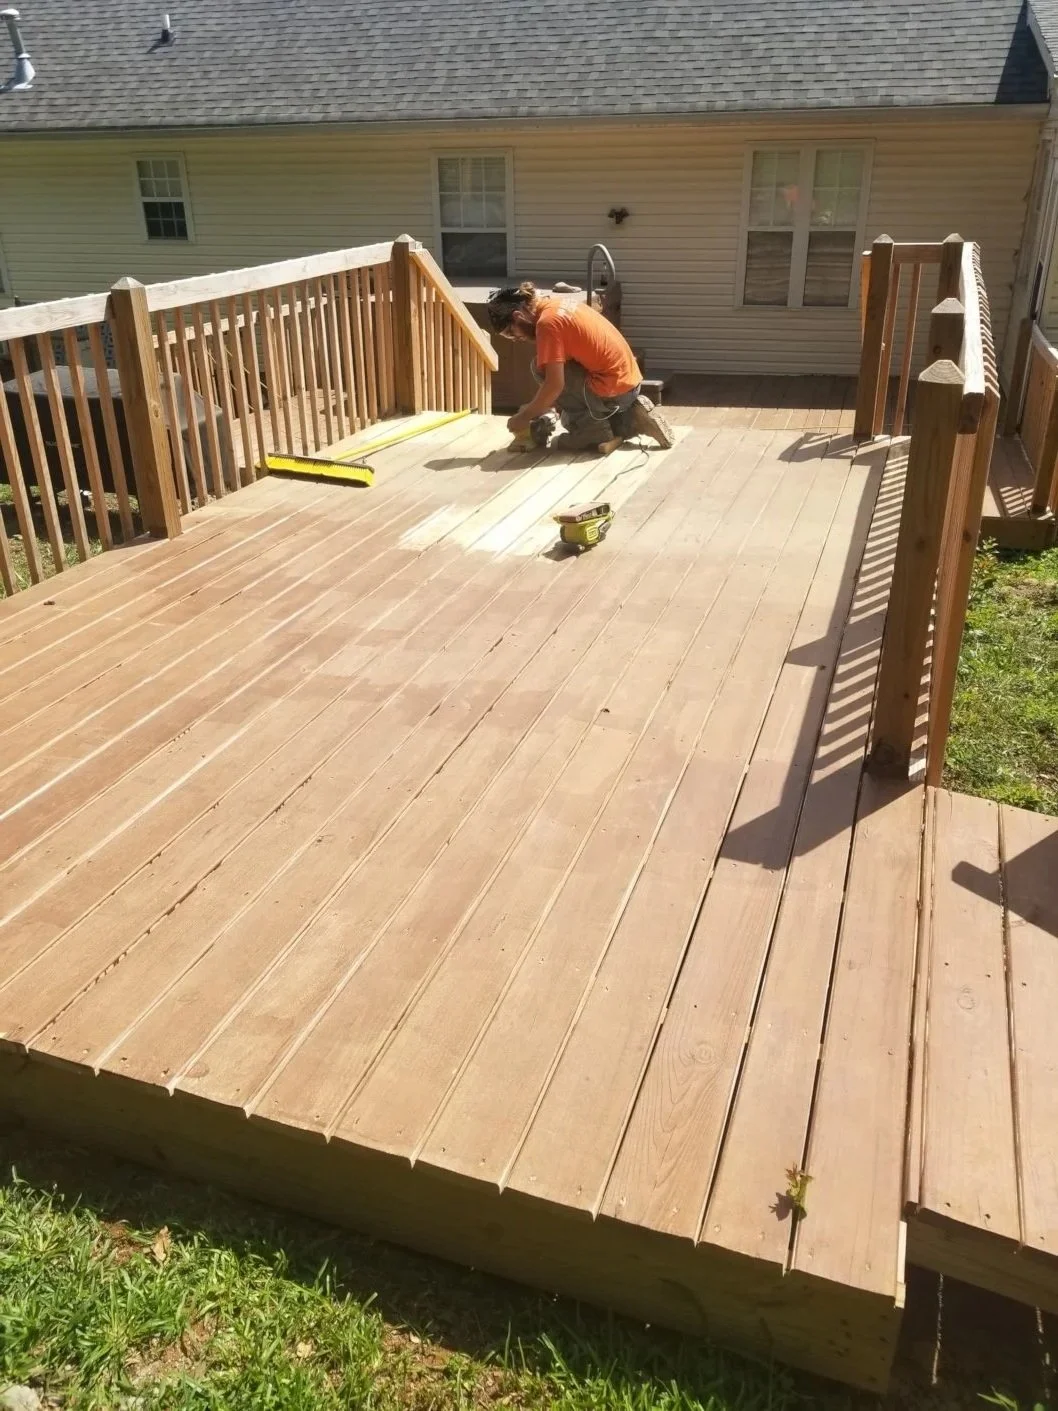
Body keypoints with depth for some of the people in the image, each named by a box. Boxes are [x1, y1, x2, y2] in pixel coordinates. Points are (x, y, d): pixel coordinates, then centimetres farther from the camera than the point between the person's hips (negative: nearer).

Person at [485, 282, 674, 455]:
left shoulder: (547, 322, -17)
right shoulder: (558, 306, 12)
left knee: (540, 368, -5)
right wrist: (534, 408, 15)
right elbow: (560, 372, 18)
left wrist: (523, 416, -7)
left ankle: (598, 431, -5)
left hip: (611, 391, -10)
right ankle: (630, 418, 11)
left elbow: (555, 384, -20)